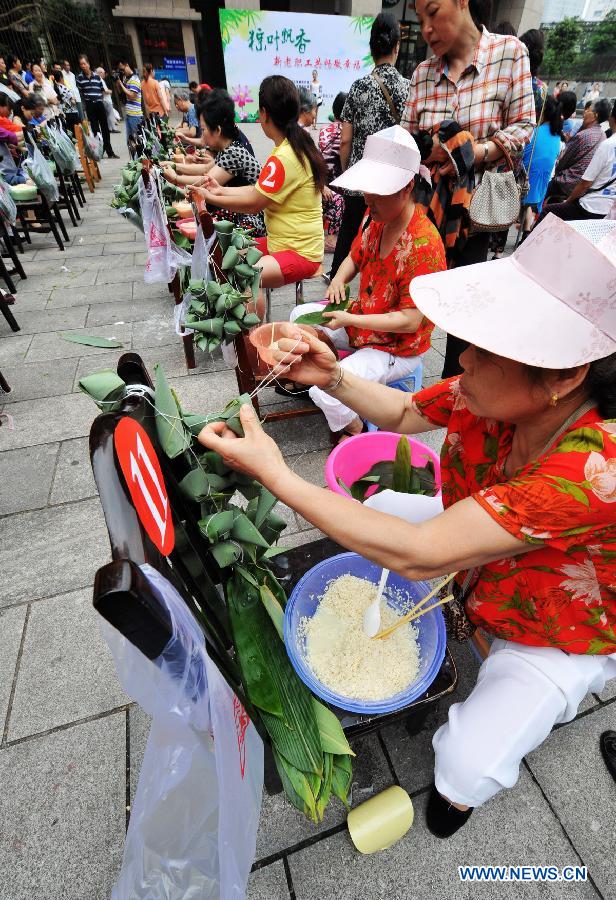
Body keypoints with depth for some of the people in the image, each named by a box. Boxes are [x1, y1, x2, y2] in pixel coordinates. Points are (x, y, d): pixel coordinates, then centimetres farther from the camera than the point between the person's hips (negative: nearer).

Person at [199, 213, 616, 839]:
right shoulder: (493, 395, -24)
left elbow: (417, 554, -43)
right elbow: (402, 412, -7)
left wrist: (274, 474, -40)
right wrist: (331, 378, -26)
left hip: (560, 639, -5)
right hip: (474, 560, 5)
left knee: (469, 766, -16)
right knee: (380, 508, 2)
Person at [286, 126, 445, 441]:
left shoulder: (423, 244, -28)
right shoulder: (376, 218, -4)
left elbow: (410, 321, -27)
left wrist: (348, 320, -30)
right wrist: (339, 279, -11)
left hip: (395, 347, -8)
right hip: (361, 323, 9)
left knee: (326, 390, -24)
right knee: (300, 316, 11)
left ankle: (354, 436, 7)